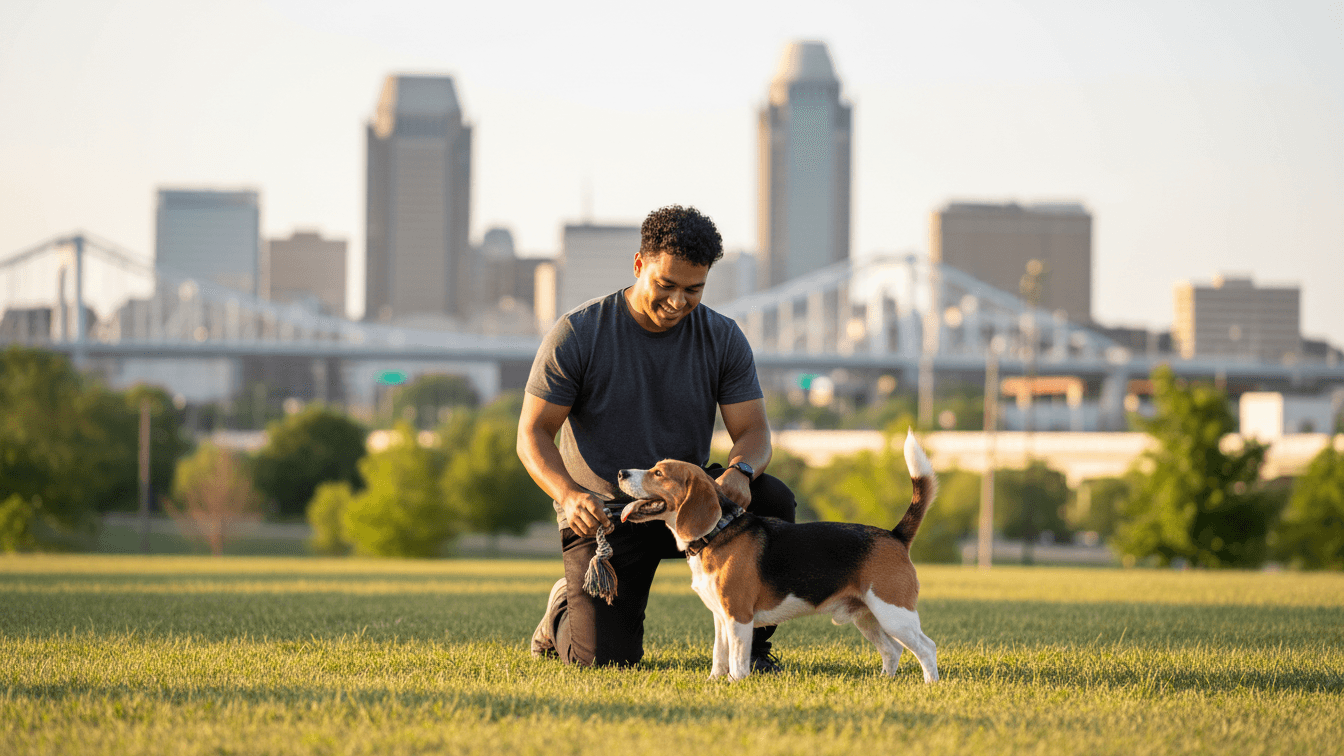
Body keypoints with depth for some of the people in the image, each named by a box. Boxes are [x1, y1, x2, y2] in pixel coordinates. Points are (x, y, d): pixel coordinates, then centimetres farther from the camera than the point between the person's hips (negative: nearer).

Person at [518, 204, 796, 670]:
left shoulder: (723, 339, -4)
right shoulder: (577, 334, -12)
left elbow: (753, 431, -7)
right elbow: (533, 433, -12)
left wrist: (740, 471, -33)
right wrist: (569, 495, -32)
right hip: (604, 512, -3)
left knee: (771, 500, -27)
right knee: (605, 659, -19)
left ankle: (749, 645, -10)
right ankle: (567, 608, 20)